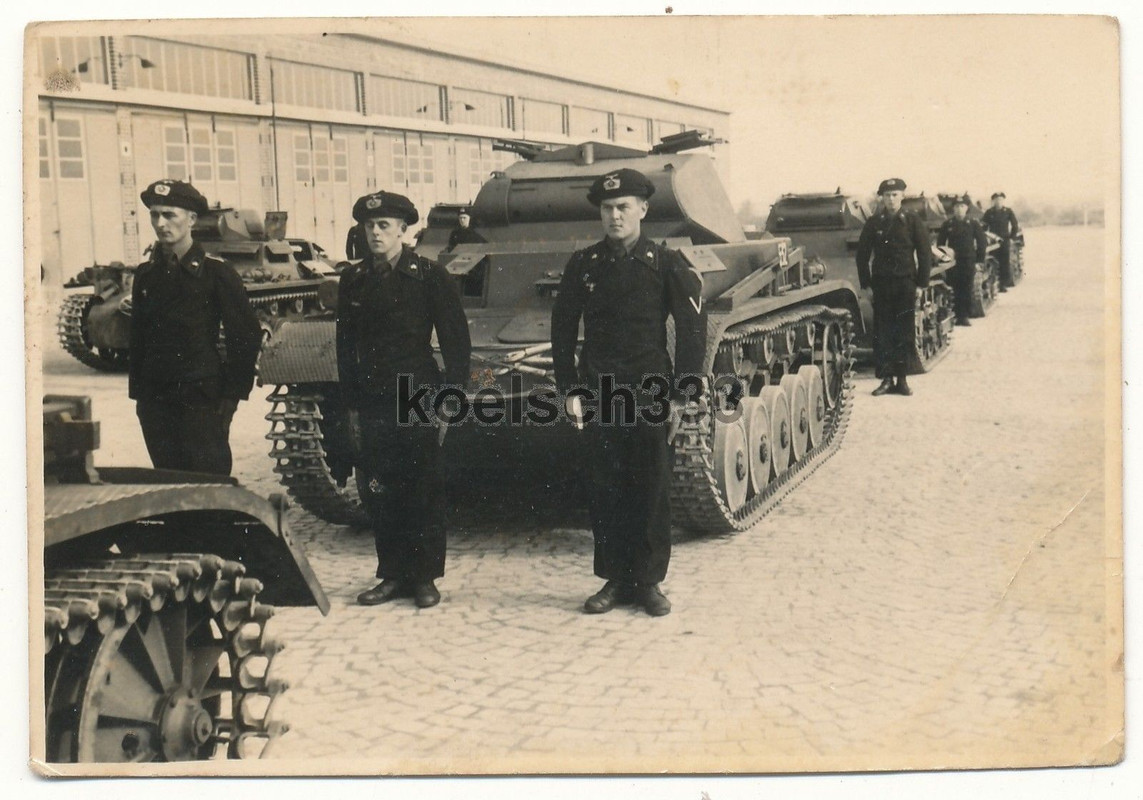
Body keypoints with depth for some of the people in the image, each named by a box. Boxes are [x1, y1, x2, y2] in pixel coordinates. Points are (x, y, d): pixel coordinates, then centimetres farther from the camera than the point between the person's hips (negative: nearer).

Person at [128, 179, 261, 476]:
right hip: (155, 401, 5)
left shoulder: (215, 271, -4)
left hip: (202, 398, -5)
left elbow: (247, 335, -4)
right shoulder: (146, 274, 10)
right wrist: (137, 392, 9)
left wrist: (232, 394, -7)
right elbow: (137, 338, 16)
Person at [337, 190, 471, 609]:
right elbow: (346, 347, 14)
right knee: (378, 494, 5)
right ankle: (393, 575, 17)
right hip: (372, 405, 4)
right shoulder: (353, 280, 9)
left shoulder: (429, 276, -2)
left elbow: (457, 341, -1)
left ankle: (424, 577, 13)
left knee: (423, 492, 2)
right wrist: (351, 404, 10)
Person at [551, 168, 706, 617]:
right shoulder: (582, 265, 6)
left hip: (650, 394, -2)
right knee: (604, 491, 5)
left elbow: (692, 331, 0)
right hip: (598, 395, 2)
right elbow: (562, 331, 9)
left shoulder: (666, 264, 0)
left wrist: (680, 394, -5)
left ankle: (648, 582, 14)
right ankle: (614, 580, 16)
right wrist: (569, 391, 2)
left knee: (651, 491, 3)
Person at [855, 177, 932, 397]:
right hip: (881, 284, 1)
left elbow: (924, 253, 4)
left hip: (905, 283, -1)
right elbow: (862, 255, 9)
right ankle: (886, 379, 3)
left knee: (904, 334, 1)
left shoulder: (912, 221, 3)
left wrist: (921, 284, -1)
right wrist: (866, 284, 3)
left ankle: (901, 379, 7)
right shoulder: (873, 223, 6)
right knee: (882, 334, -2)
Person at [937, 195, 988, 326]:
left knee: (967, 290, -1)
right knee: (955, 290, -2)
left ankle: (964, 316, 4)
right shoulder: (947, 224, 5)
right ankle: (957, 315, 2)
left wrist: (979, 258, 2)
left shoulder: (973, 224, 4)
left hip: (969, 261, 0)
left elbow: (982, 242, 6)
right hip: (953, 261, 0)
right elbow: (940, 242, 11)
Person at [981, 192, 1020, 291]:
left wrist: (1012, 237, 2)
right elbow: (983, 226, 10)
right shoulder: (989, 212, 8)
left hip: (1005, 241, -1)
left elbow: (1015, 225, 8)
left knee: (1005, 263, -4)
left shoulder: (1008, 211, 5)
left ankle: (1004, 283, 0)